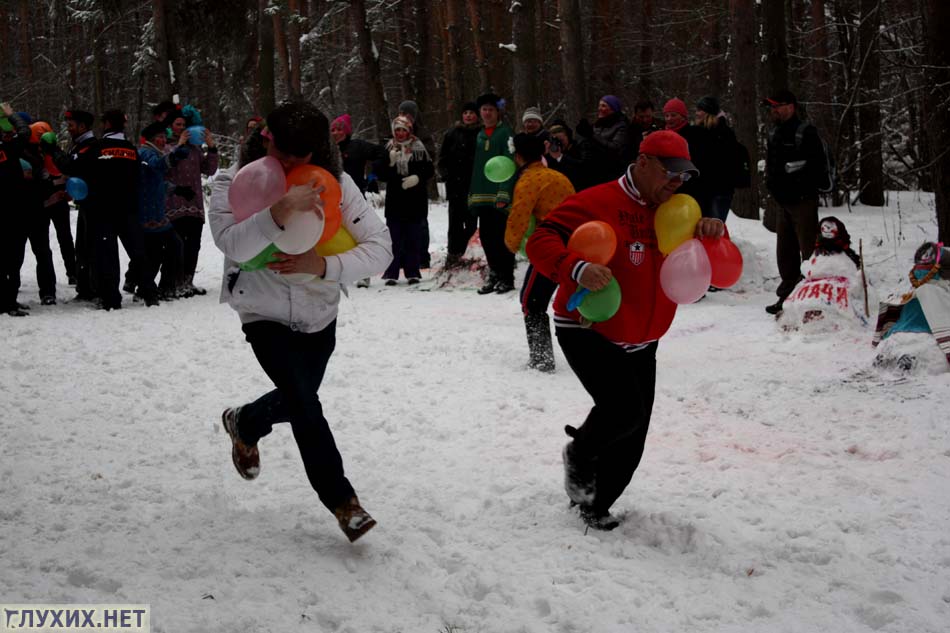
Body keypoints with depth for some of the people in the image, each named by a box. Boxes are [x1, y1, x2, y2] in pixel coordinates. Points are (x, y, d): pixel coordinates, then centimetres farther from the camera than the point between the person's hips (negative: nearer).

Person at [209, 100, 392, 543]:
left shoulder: (336, 185, -17)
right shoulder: (235, 181, -18)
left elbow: (380, 248, -23)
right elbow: (232, 244, -35)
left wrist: (323, 266, -38)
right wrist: (278, 214, -53)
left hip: (319, 316, 3)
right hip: (265, 317, -3)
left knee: (296, 399, 22)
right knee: (305, 402, -17)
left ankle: (243, 425, 55)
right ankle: (341, 499, -2)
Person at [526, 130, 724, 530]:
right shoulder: (597, 203, -16)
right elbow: (540, 241, -22)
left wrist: (714, 232, -12)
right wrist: (576, 269, -41)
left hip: (640, 345, 7)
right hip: (588, 334, -7)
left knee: (631, 441, 7)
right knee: (625, 409, -25)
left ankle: (595, 505, 29)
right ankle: (579, 455, 6)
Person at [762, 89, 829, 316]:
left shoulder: (806, 133, -12)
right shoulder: (774, 134, 14)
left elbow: (819, 168, -16)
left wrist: (801, 188, -16)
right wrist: (773, 185, 11)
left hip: (803, 202, -9)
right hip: (783, 202, 9)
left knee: (809, 251, -8)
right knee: (785, 252, 13)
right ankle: (787, 296, 22)